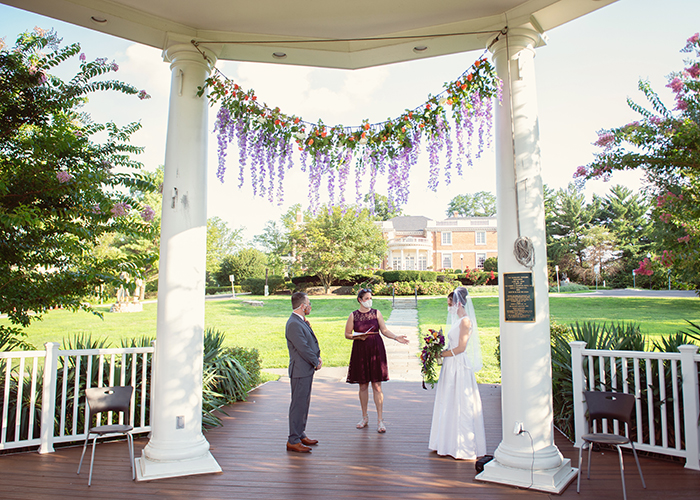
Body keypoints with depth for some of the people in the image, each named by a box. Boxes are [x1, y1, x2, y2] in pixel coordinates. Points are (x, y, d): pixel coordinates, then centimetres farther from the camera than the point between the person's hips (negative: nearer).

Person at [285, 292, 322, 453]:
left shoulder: (302, 322, 13)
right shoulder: (294, 324, -20)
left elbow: (312, 341, 18)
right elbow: (303, 348, -21)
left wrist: (318, 357, 3)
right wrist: (316, 362, -9)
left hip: (307, 370, 10)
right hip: (300, 371, -10)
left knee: (304, 403, 17)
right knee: (298, 405, -4)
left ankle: (301, 435, 28)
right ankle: (293, 441, 4)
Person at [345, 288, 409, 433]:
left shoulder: (376, 313, 5)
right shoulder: (353, 315, 3)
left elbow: (384, 330, 5)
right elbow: (347, 334, 6)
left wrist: (396, 337, -9)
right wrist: (358, 337, -12)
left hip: (376, 350, 0)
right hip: (360, 351, 1)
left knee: (377, 385, -3)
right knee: (363, 385, 7)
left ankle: (380, 420, 4)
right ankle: (365, 417, 23)